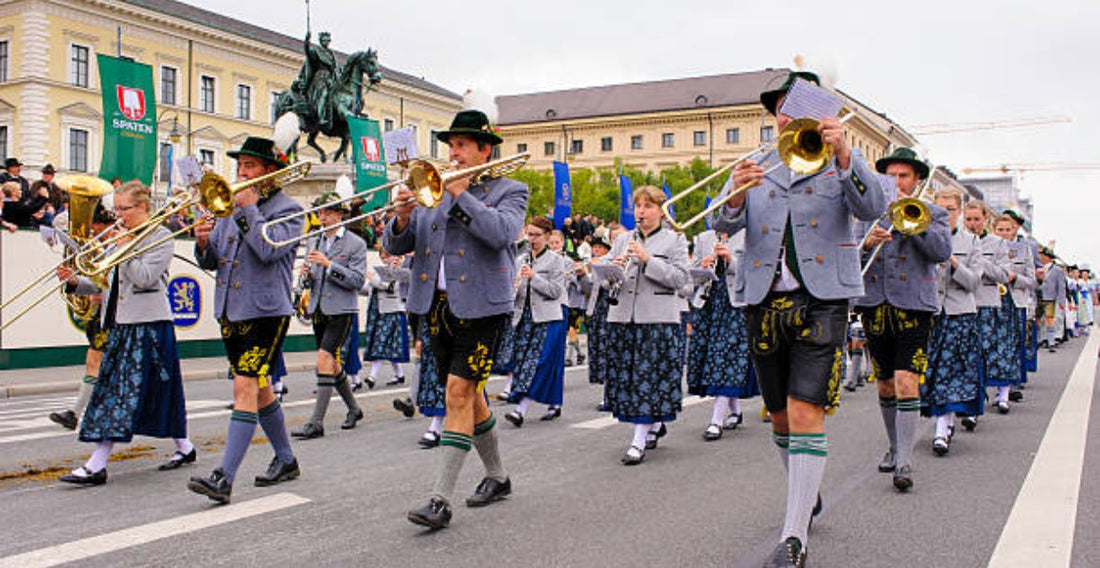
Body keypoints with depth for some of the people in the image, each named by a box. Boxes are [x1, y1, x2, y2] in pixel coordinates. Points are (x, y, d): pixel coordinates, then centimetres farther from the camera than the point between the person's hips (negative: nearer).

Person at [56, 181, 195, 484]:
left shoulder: (161, 237, -5)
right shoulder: (120, 239, 18)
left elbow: (145, 277, -17)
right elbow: (103, 282, 15)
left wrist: (125, 248, -13)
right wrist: (75, 281, -2)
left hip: (149, 325, -9)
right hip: (120, 324, 9)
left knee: (125, 392, -9)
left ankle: (97, 466, -9)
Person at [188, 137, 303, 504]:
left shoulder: (287, 209, -5)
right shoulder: (231, 206, 14)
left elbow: (268, 249, -22)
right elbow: (211, 262, 13)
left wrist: (250, 209, -15)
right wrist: (203, 243, -8)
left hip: (265, 312, -8)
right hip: (230, 311, 8)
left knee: (246, 387, -13)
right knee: (259, 388, 15)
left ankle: (224, 477, -14)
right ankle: (286, 460, 29)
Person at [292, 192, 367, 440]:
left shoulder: (356, 244, -4)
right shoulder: (314, 242, 13)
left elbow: (358, 280, -13)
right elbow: (311, 279, 19)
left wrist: (328, 264, -21)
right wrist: (307, 273, -5)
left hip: (341, 311, -7)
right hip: (318, 310, 7)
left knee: (325, 359, -15)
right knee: (333, 363, 13)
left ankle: (316, 422, -14)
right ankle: (353, 409, 32)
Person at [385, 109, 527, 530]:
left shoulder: (509, 191, 2)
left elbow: (501, 232, -19)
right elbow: (394, 246, 8)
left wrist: (461, 194, -15)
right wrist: (402, 219, -13)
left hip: (480, 307, -6)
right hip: (438, 306, 6)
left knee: (459, 393, -12)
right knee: (467, 394, 14)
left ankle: (440, 500, -9)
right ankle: (497, 477, 32)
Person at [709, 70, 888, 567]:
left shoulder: (840, 162, 9)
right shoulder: (756, 167, 14)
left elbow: (872, 208, -10)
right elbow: (724, 224, 0)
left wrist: (844, 154, -24)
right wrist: (735, 196, -23)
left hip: (821, 299, -3)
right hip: (764, 300, 3)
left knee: (806, 413, -14)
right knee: (780, 417, 13)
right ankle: (807, 495, 37)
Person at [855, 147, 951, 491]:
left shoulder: (932, 213, 9)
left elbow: (942, 252, -8)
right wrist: (865, 244, -14)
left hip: (913, 307, -3)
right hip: (875, 307, 3)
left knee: (907, 384, -14)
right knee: (885, 386, 12)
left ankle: (904, 462, -12)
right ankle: (895, 446, 30)